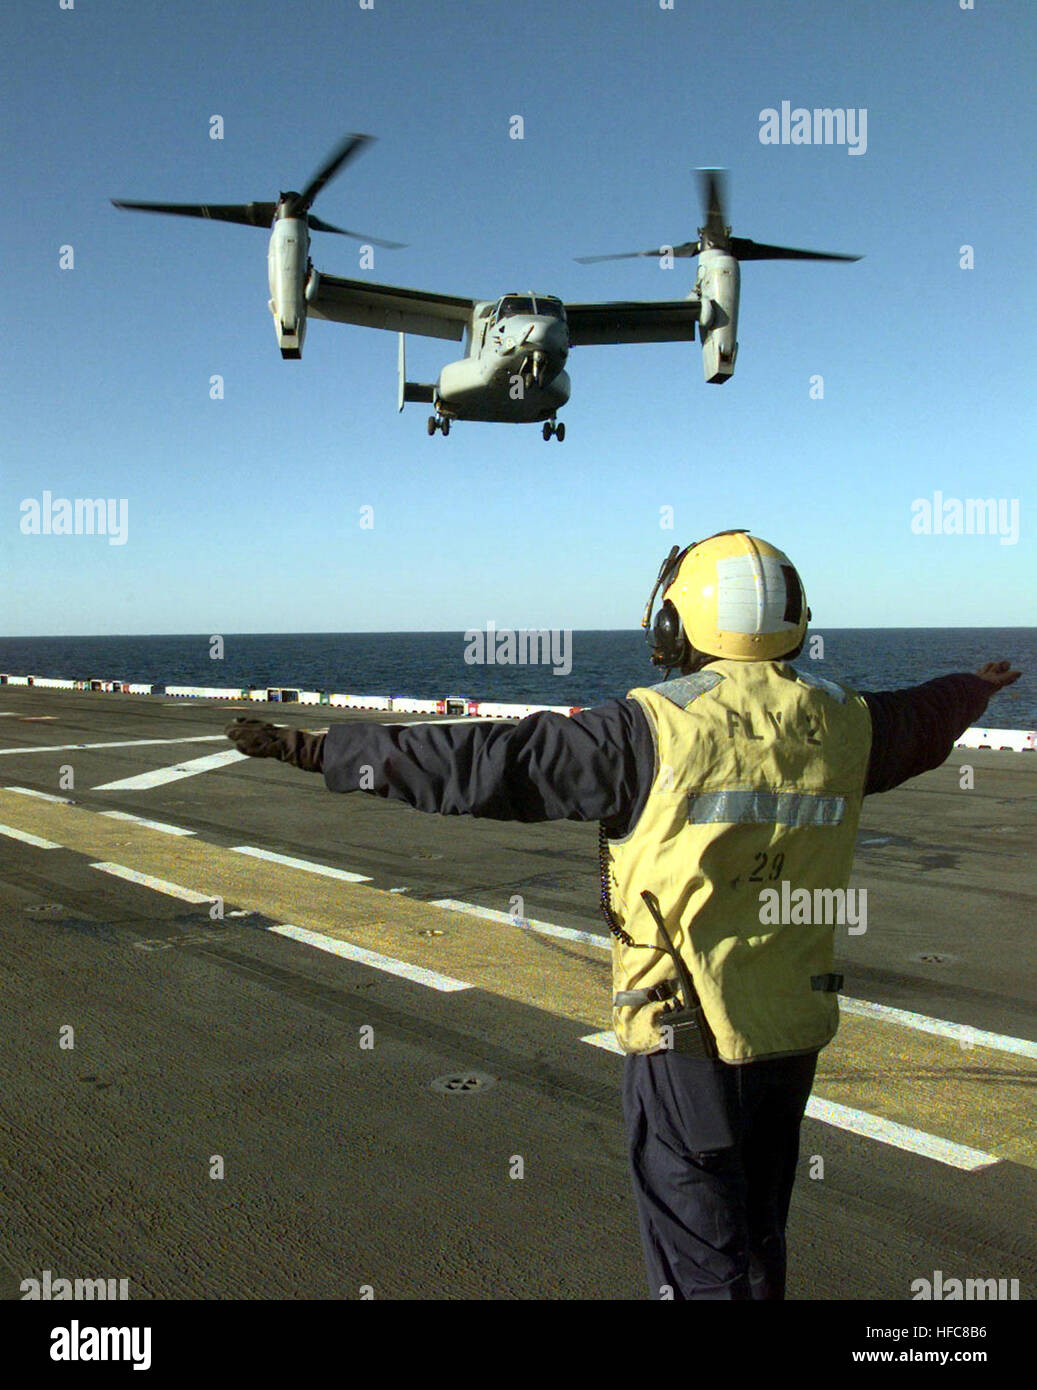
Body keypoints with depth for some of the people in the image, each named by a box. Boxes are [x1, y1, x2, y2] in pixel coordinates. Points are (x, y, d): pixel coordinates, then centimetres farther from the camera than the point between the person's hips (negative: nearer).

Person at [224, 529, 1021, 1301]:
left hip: (687, 1041, -6)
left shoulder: (658, 731, -18)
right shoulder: (839, 725, 0)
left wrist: (327, 753, -11)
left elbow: (492, 764, -18)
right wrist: (975, 690, 46)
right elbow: (918, 722, 22)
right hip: (791, 1036, 6)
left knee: (700, 1266, 6)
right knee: (757, 1243, 23)